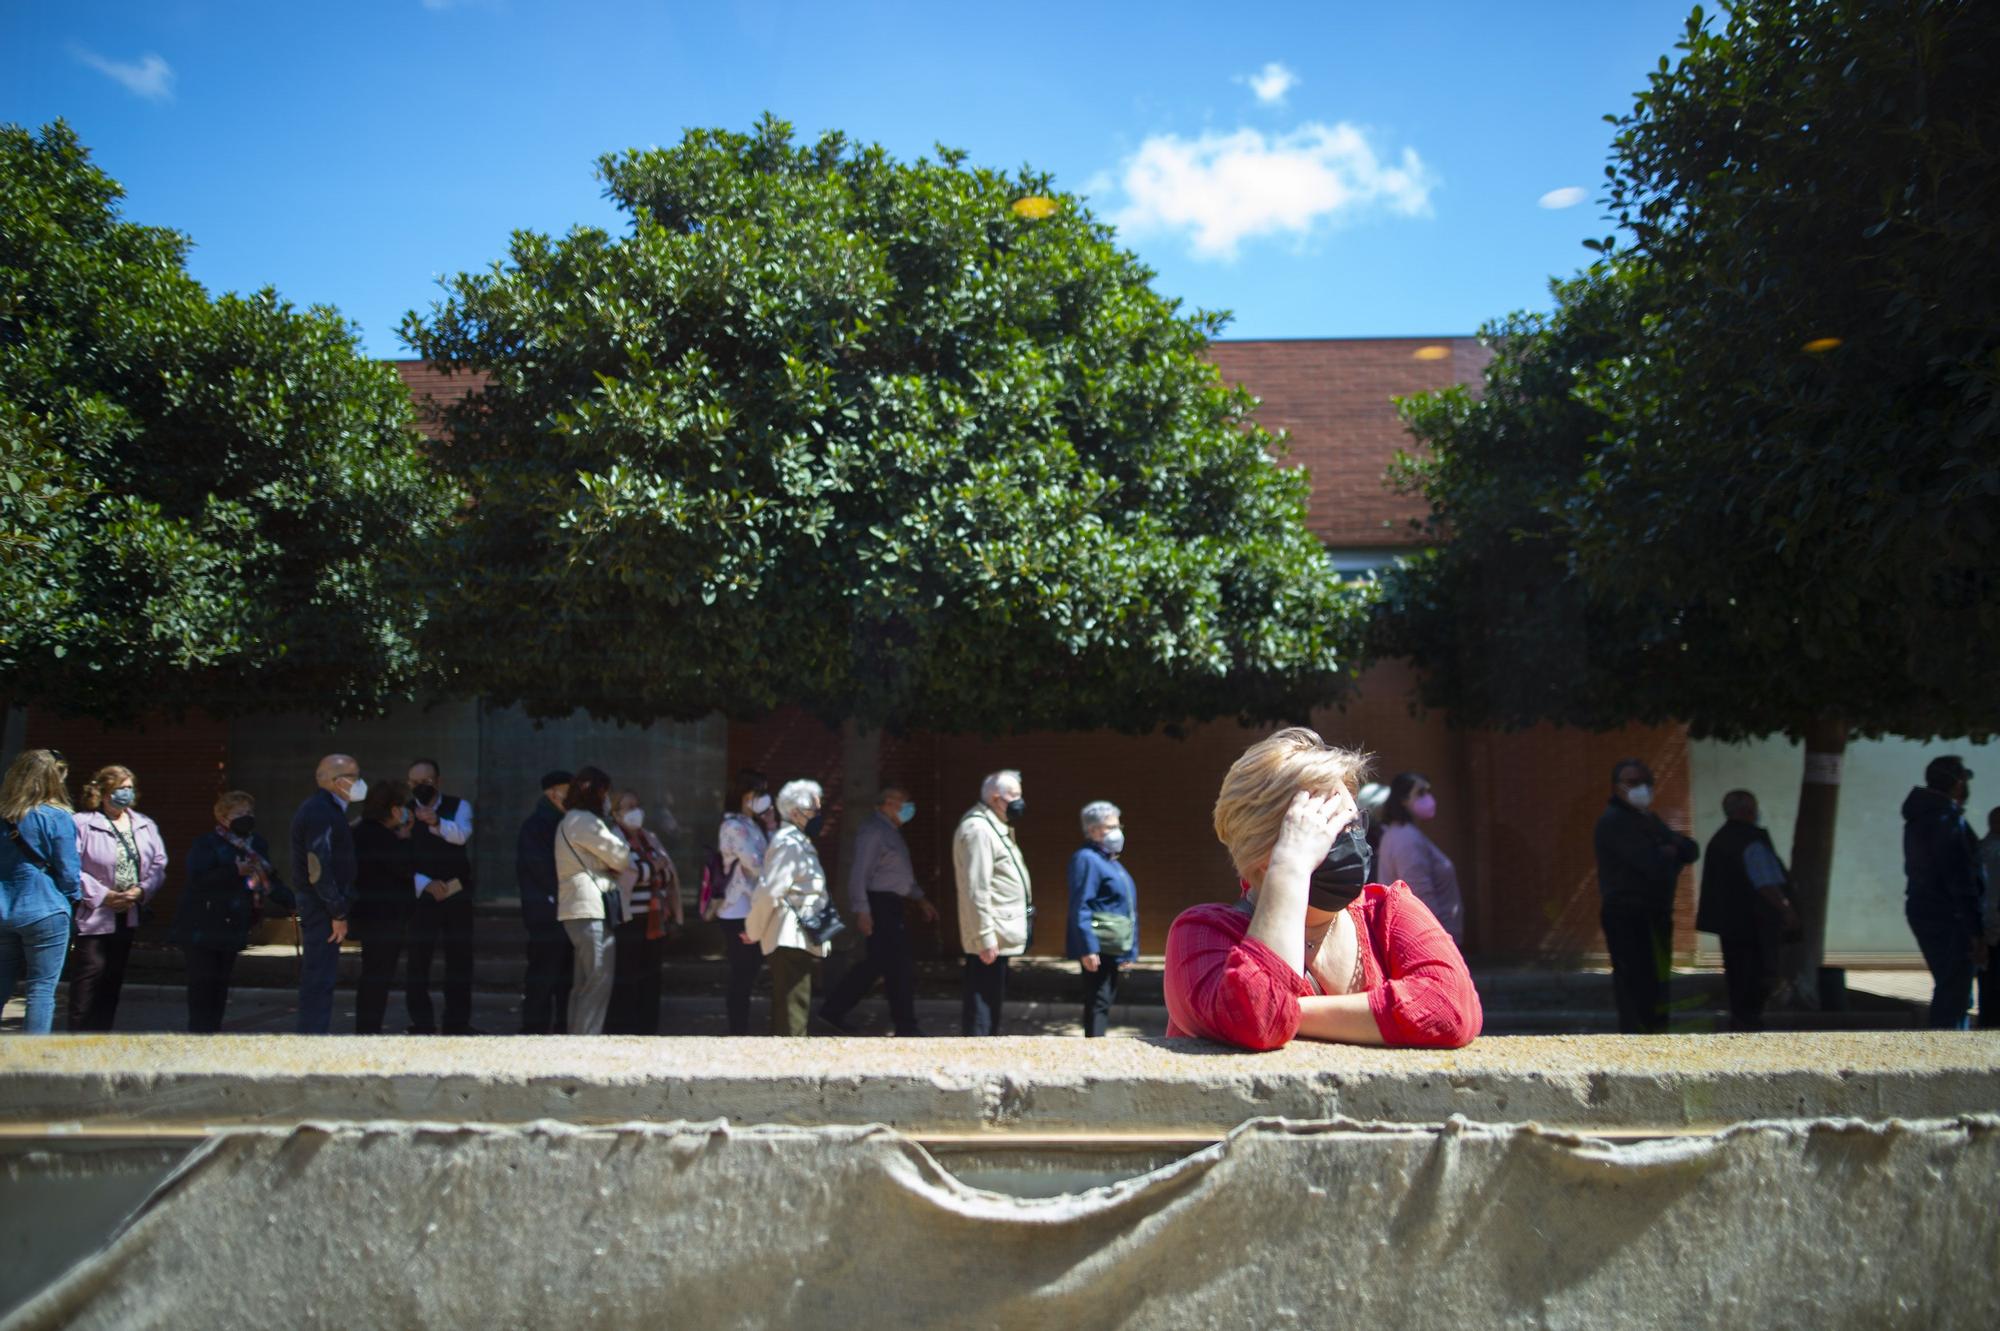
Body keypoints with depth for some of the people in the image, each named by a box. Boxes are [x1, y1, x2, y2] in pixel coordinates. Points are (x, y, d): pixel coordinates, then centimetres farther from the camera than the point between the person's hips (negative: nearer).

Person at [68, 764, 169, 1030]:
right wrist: (103, 896, -18)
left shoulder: (145, 826, 10)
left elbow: (159, 864, 6)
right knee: (86, 985, -7)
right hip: (92, 918, -6)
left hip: (128, 917, 6)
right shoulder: (82, 824, -8)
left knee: (112, 983, 12)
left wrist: (141, 891, -11)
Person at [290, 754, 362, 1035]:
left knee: (318, 977, 16)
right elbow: (318, 869, -22)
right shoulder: (321, 813, -17)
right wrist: (338, 913, -19)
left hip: (319, 908, 10)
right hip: (321, 907, -10)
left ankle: (311, 1033, 23)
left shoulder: (325, 810, 15)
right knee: (320, 978, -7)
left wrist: (339, 908, 15)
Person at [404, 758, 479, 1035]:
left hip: (458, 894, 1)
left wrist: (436, 822, -36)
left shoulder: (458, 806, 4)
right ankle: (422, 1024, 6)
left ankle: (458, 1022, 13)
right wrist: (426, 884, -16)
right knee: (419, 959, -2)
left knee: (460, 958, 5)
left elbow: (461, 834, -17)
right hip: (421, 895, -1)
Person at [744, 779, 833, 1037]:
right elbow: (768, 892, -23)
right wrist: (754, 932, -11)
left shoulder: (798, 842, 17)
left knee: (787, 1015, 17)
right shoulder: (789, 844, -16)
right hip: (791, 944, -10)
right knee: (792, 1018, -8)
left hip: (798, 943, 10)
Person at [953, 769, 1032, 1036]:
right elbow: (976, 890, -23)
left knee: (993, 1001, 17)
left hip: (1001, 935, 11)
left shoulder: (998, 826, 16)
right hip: (990, 938, -11)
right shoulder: (978, 829, -18)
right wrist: (985, 937, -24)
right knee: (982, 1003, -6)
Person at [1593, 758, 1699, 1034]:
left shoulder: (1648, 818, 21)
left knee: (1655, 988, 14)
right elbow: (1655, 865, -20)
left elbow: (1692, 849, 14)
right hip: (1629, 917, -10)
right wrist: (1671, 854, 1)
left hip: (1654, 916, 10)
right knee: (1640, 991, -15)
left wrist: (1671, 848, -7)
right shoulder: (1614, 820, -11)